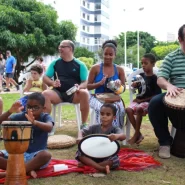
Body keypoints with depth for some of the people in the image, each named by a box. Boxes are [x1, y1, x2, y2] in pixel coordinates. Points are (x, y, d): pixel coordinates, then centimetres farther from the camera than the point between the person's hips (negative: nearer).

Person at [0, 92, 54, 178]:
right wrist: (10, 111, -28)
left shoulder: (45, 117, -8)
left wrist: (34, 122, -52)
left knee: (46, 155, -37)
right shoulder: (22, 116, -1)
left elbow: (49, 127, -32)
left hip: (36, 155, -3)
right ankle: (26, 170, -21)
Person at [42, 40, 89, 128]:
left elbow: (85, 82, 1)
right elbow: (45, 78, 12)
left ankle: (84, 124, -20)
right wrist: (52, 83, -11)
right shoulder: (55, 63, 13)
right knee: (45, 94, -29)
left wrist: (79, 87, -22)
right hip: (58, 93, 2)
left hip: (74, 94, -1)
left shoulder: (80, 65, 7)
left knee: (84, 93, -33)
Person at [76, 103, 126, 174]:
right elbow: (82, 131, -6)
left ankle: (87, 164, -24)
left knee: (115, 160, -34)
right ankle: (101, 168, -33)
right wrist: (80, 137, -32)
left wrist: (117, 136, -55)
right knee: (79, 153, -20)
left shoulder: (115, 129, -9)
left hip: (108, 157, -3)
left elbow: (123, 136, -29)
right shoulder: (95, 127, 1)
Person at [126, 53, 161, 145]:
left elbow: (157, 95, -10)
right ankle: (139, 134, -15)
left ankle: (136, 135, -23)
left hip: (149, 102, -5)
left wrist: (142, 100, -13)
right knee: (128, 110, -23)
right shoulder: (141, 75, 10)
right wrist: (134, 84, -4)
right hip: (138, 100, 5)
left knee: (139, 109, -34)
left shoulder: (155, 78, -6)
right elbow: (133, 86, 22)